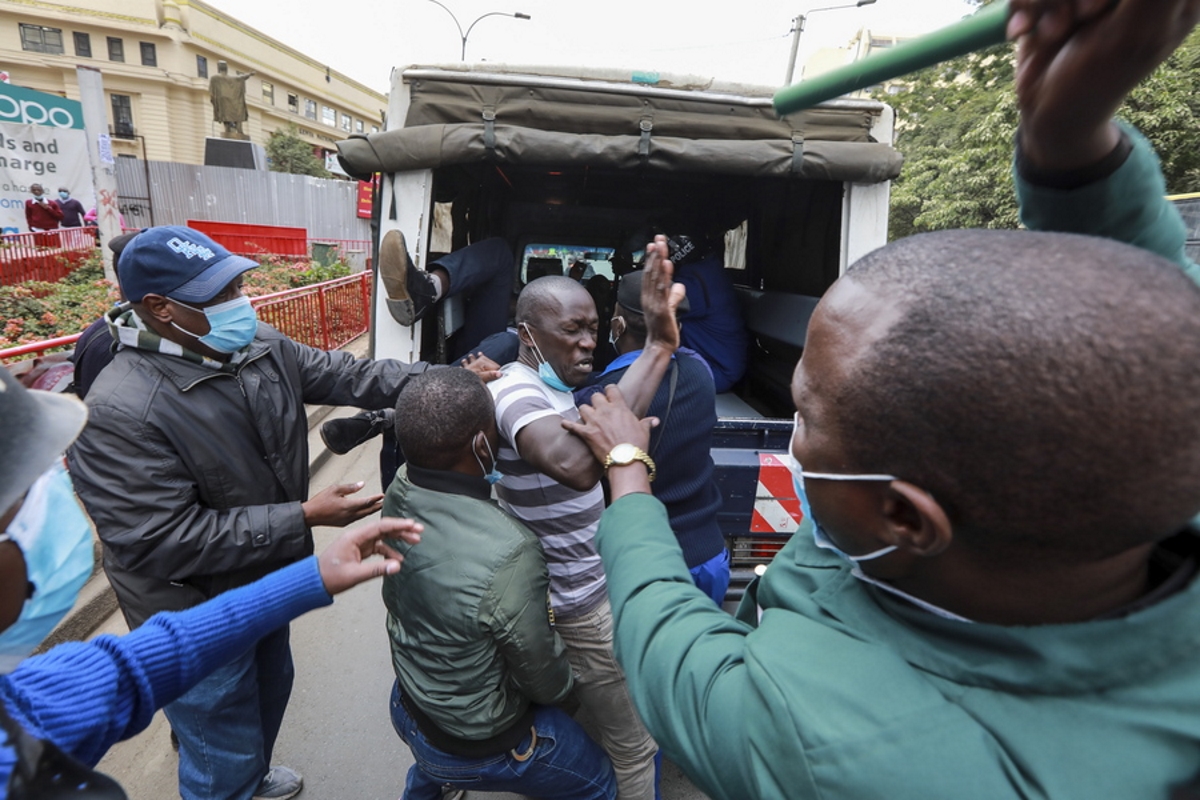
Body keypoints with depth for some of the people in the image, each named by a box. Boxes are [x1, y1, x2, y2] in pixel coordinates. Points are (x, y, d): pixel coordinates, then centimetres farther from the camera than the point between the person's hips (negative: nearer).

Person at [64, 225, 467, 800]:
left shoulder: (262, 347, -9)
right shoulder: (119, 413, -31)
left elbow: (347, 377, -4)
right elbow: (164, 543, -31)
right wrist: (303, 518, -31)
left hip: (268, 580, 8)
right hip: (198, 620, -7)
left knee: (270, 687, 33)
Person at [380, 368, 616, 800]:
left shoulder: (398, 492, -22)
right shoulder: (508, 556, -41)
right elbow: (546, 683, -23)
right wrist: (563, 679, 0)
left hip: (407, 705, 6)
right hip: (479, 745, -6)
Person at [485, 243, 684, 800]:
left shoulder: (539, 384, 4)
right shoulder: (517, 391, -29)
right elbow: (575, 463, -51)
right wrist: (657, 348, -47)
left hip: (573, 586, 10)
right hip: (579, 605, -10)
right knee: (635, 747, 10)